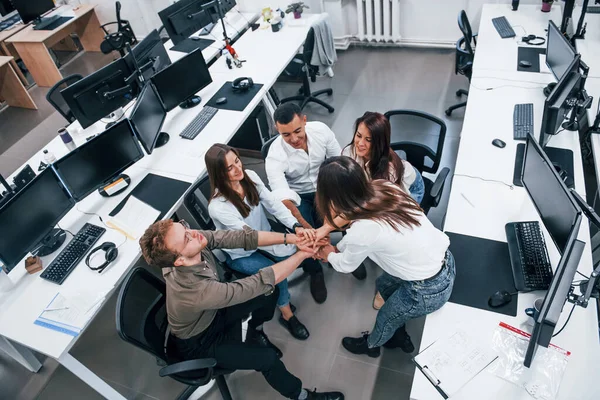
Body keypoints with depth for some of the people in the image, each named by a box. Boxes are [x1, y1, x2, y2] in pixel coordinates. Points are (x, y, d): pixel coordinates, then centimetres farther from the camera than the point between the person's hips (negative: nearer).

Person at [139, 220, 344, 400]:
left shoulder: (195, 239, -28)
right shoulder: (197, 290, -45)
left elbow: (241, 237, -26)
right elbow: (261, 283, -40)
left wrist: (290, 238, -36)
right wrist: (303, 253, -33)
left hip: (214, 311, 7)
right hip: (199, 343, -6)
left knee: (270, 292, -1)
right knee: (268, 358, -12)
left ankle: (255, 333, 28)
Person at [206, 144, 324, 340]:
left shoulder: (250, 176, -16)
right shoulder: (218, 207, -34)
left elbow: (274, 204, -20)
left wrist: (297, 227, -38)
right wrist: (293, 246, -40)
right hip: (242, 254, -5)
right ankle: (287, 315, 1)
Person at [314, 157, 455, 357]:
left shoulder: (362, 230, -29)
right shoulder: (384, 188, -11)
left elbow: (346, 265, -5)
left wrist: (329, 255, 15)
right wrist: (337, 247, 17)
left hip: (429, 290, -6)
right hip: (444, 261, 7)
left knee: (386, 317, 22)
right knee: (384, 284, 28)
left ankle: (370, 345, 55)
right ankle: (400, 337, 52)